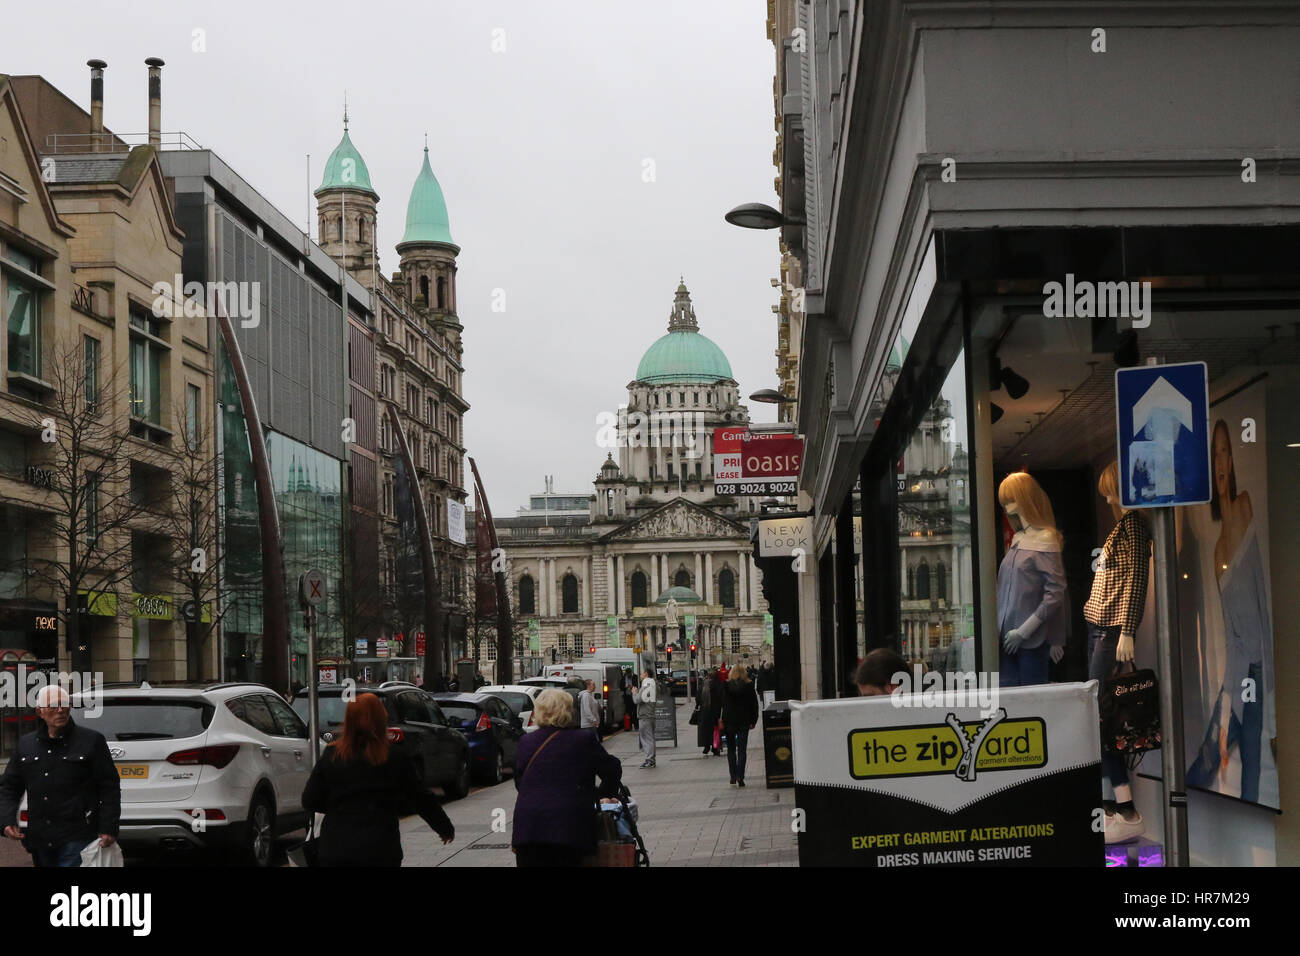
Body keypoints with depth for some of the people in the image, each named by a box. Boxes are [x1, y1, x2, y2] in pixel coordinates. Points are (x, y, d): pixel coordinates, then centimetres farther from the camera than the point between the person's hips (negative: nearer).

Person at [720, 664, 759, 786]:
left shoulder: (726, 686, -5)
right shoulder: (749, 686, -3)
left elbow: (721, 703, -7)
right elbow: (754, 704, 0)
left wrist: (720, 720, -3)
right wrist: (753, 721, 7)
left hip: (729, 721, 0)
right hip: (744, 721, 0)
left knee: (731, 750, 12)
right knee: (741, 750, 3)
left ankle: (733, 776, 8)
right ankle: (740, 777, -6)